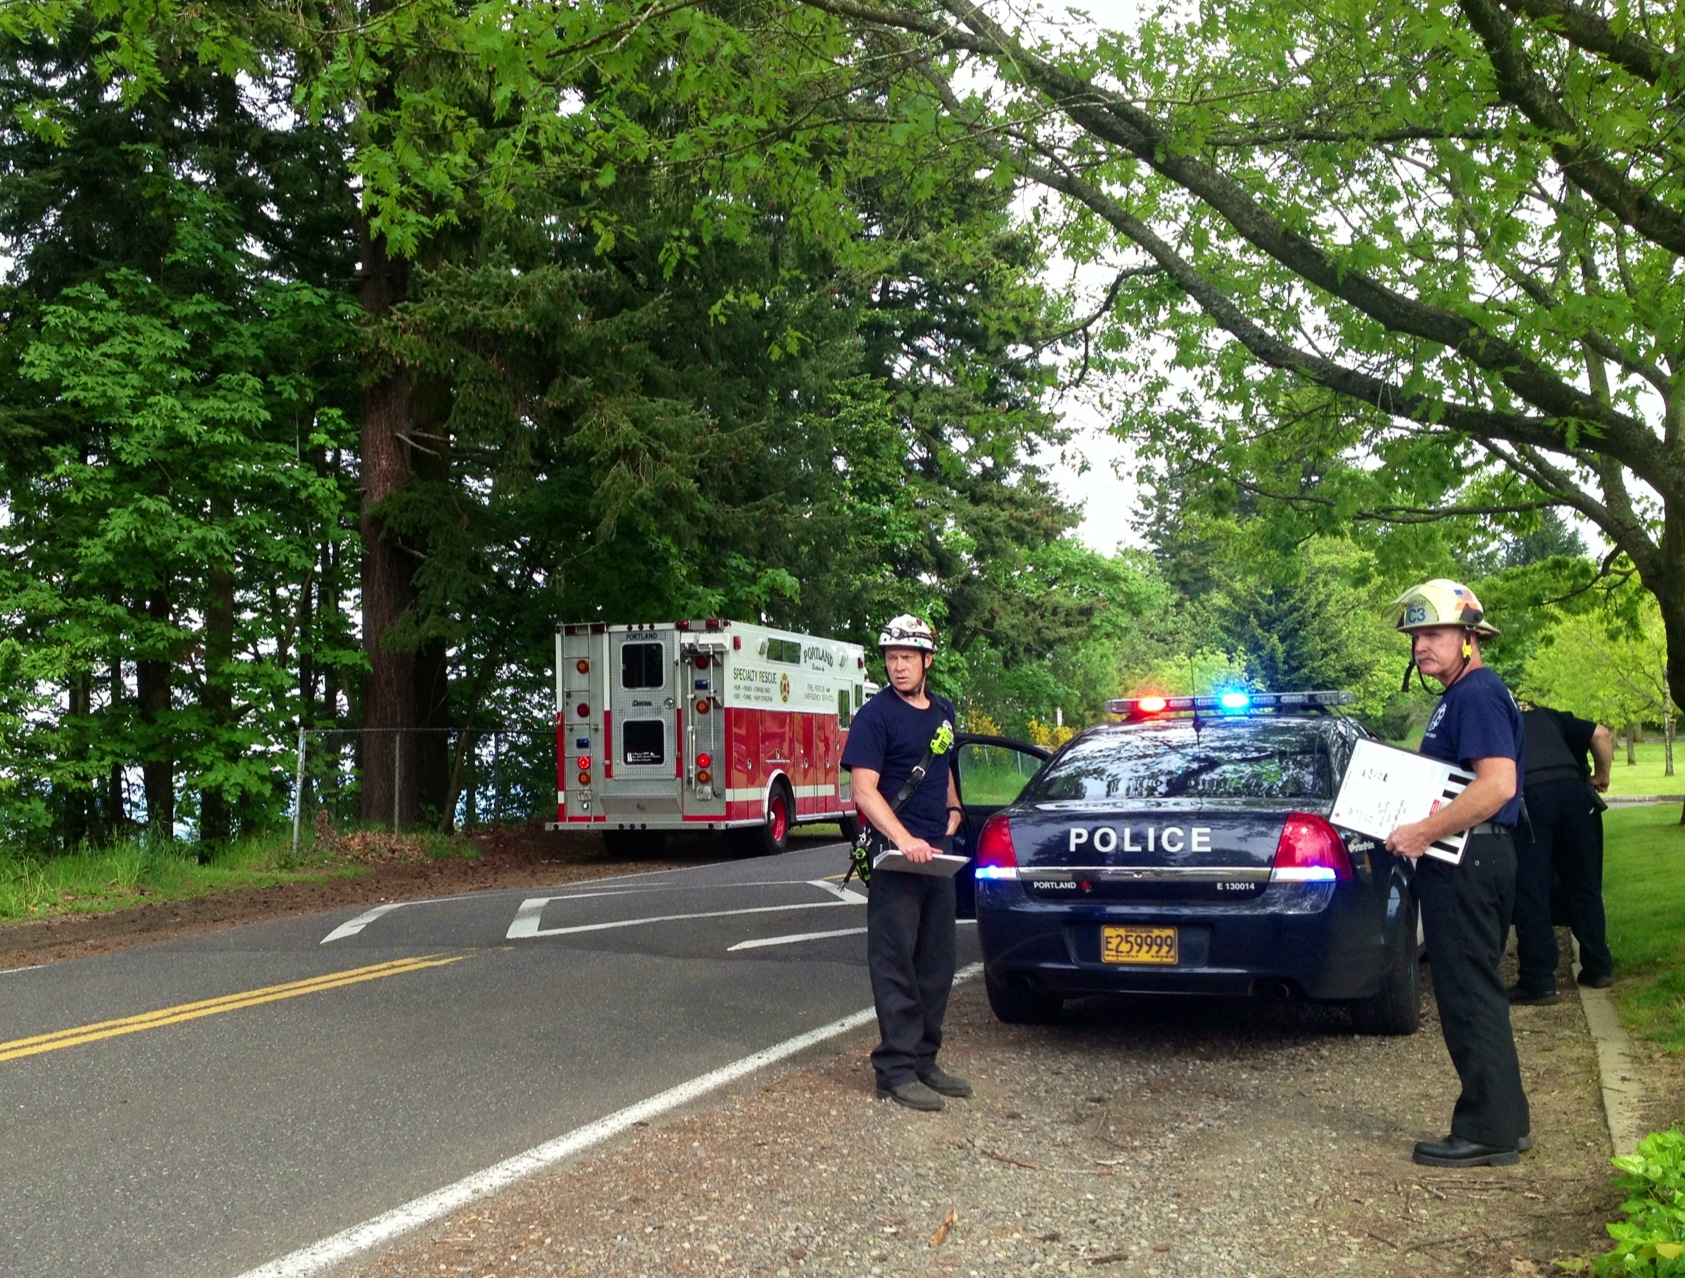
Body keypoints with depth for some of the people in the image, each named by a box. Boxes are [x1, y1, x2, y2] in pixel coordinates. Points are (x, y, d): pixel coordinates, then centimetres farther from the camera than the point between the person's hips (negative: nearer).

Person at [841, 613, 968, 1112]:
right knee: (896, 965, -4)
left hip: (937, 853, 7)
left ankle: (925, 1060, 23)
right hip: (894, 853, -7)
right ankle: (896, 1071, 3)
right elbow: (865, 791, -16)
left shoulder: (943, 713, 14)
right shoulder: (875, 716, -9)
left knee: (936, 964, 12)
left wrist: (952, 810, 13)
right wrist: (904, 839, -28)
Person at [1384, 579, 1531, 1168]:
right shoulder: (1460, 696, 18)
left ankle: (1488, 1132, 3)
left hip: (1468, 862, -11)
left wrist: (1423, 832, -22)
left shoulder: (1477, 695, -15)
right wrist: (1422, 827, 13)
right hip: (1465, 860, 11)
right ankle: (1504, 1121, 25)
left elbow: (1498, 785, -27)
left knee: (1469, 993, -4)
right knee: (1475, 992, 16)